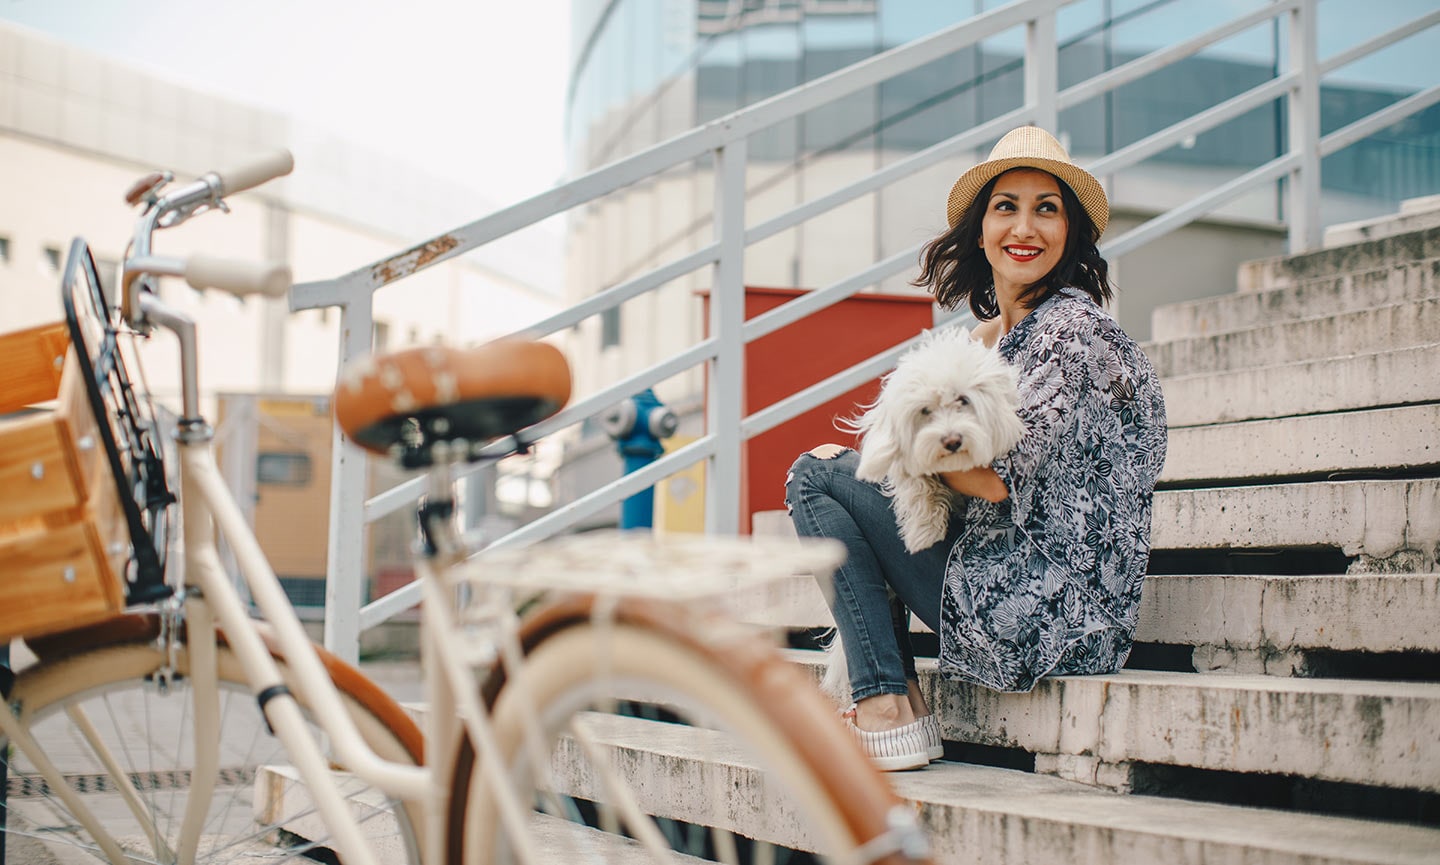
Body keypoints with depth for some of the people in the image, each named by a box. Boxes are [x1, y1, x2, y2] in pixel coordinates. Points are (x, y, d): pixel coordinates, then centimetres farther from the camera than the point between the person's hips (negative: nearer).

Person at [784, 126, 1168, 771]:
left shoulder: (1074, 326, -13)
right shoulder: (986, 336, 14)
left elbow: (1004, 477, -18)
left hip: (1051, 610, -9)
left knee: (817, 475, -6)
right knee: (818, 478, 16)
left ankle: (888, 712, -6)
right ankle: (885, 698, 11)